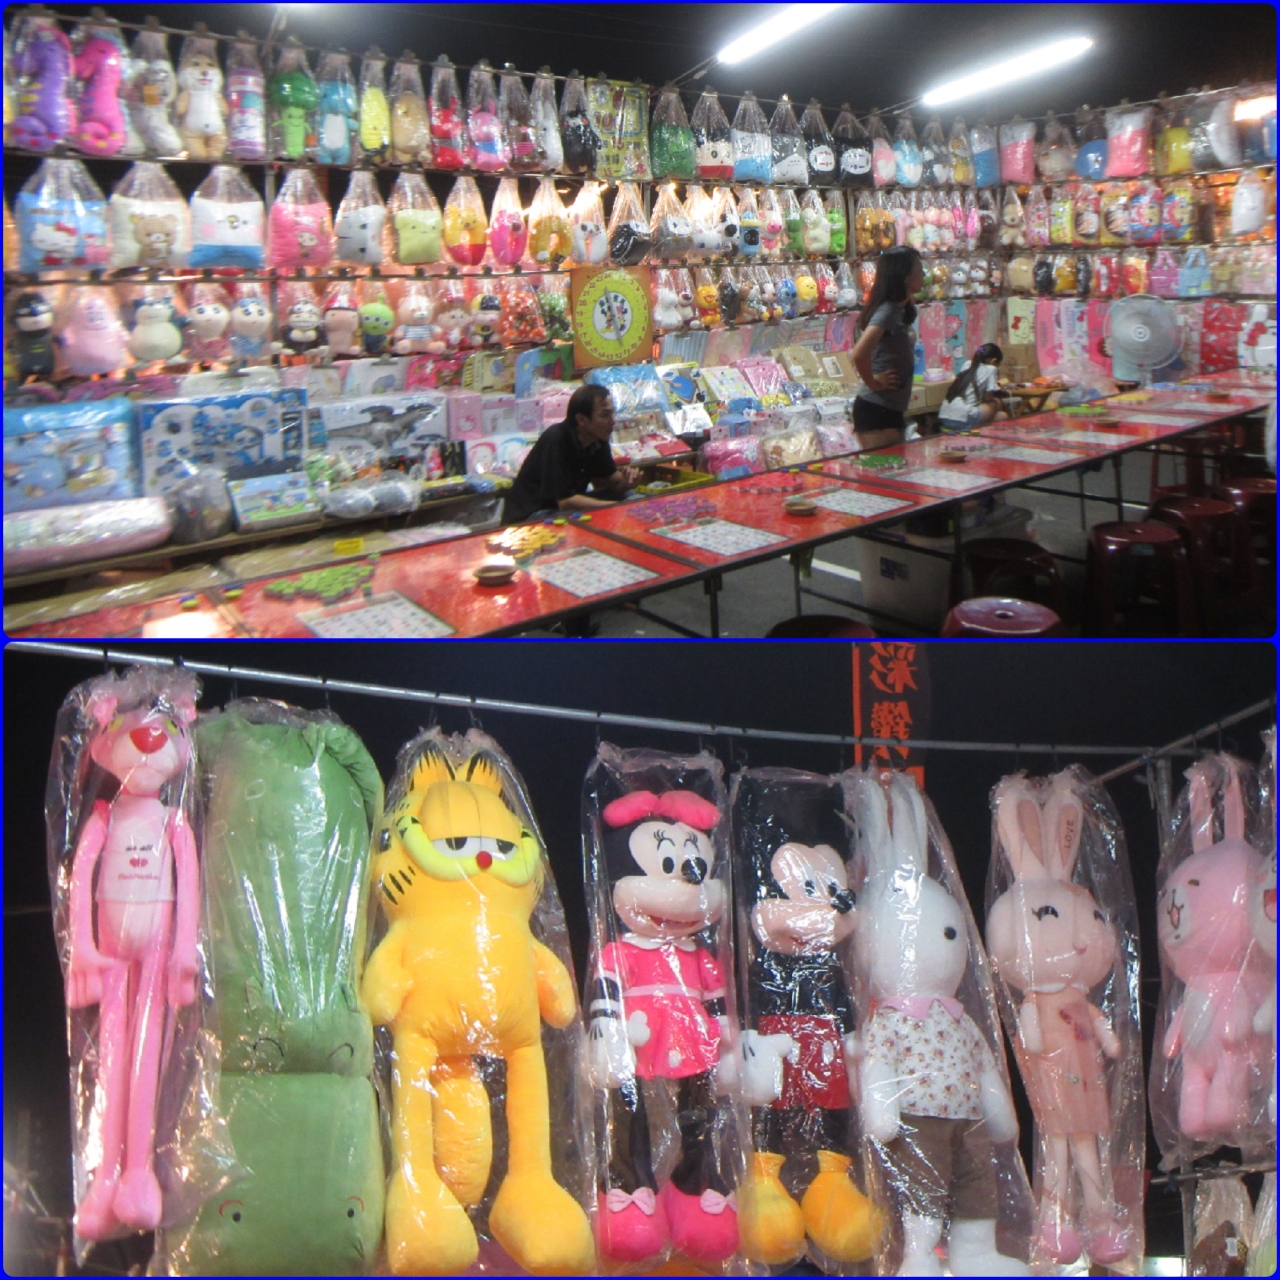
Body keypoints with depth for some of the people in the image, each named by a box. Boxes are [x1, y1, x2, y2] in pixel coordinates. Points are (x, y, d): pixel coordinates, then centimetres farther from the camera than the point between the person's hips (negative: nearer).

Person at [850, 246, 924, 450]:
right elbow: (860, 353, -32)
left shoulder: (900, 310, 11)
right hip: (876, 410, -9)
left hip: (892, 410, 9)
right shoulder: (887, 311, -16)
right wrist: (873, 383, -18)